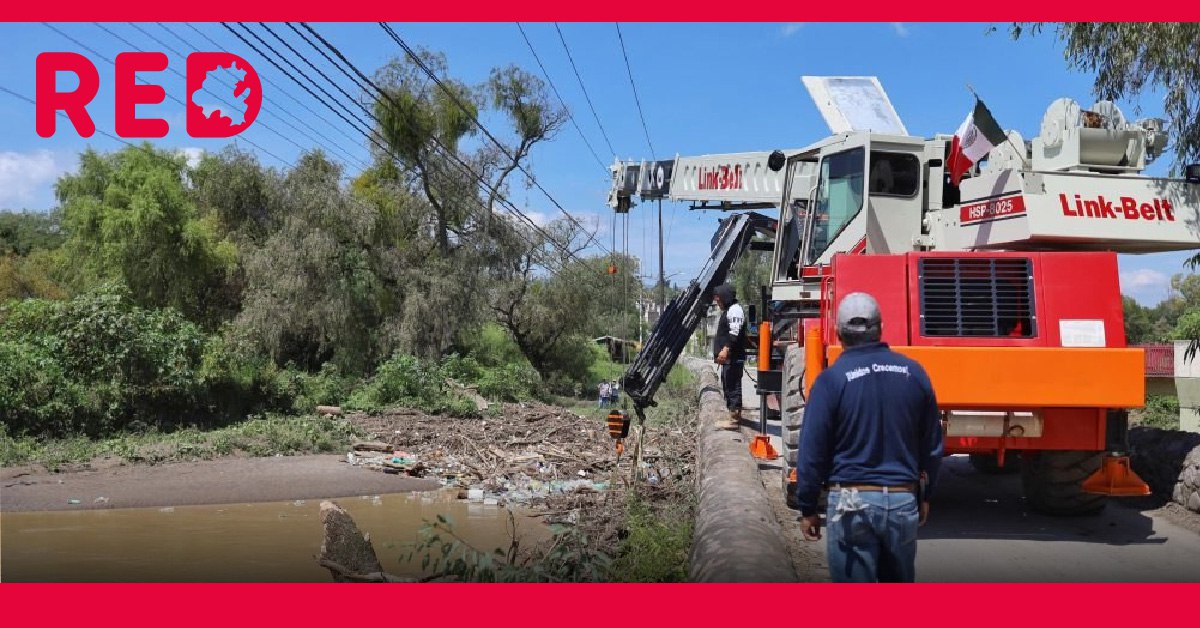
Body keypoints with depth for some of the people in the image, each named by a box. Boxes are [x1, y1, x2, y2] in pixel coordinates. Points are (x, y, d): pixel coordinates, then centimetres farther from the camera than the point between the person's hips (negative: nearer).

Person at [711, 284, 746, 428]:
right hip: (728, 358, 11)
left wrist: (726, 349, -30)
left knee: (733, 386, -11)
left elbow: (734, 334, -23)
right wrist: (721, 352, 23)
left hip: (733, 358, -11)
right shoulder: (728, 310, 22)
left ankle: (735, 419, -12)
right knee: (728, 386, 14)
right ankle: (734, 416, 21)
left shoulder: (734, 310, -11)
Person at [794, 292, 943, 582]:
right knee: (900, 579, 20)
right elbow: (932, 446, 10)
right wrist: (925, 496, 22)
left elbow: (812, 452, -9)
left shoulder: (831, 379, -10)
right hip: (904, 500, 4)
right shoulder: (914, 373, 2)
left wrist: (807, 509, 2)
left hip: (852, 502, -4)